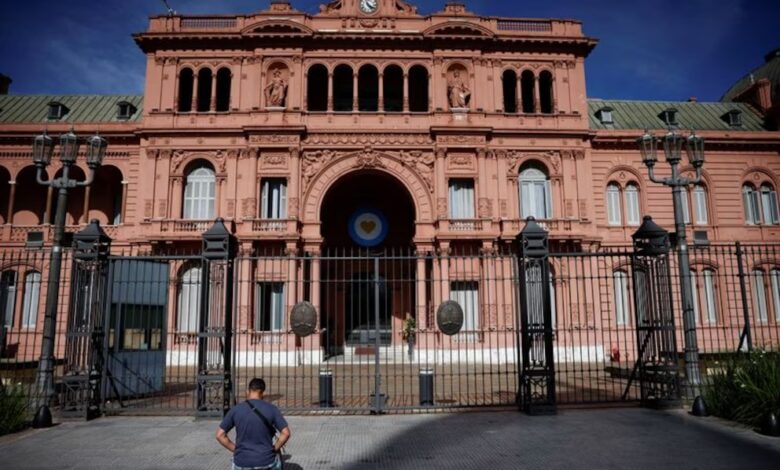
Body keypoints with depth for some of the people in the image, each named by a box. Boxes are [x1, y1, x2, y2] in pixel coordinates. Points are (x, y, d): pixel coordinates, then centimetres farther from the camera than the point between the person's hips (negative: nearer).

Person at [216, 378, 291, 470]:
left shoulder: (235, 410, -4)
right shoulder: (271, 409, -6)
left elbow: (220, 435, -2)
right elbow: (286, 433, -10)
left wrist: (235, 449, 6)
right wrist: (274, 449, 3)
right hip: (266, 462, 0)